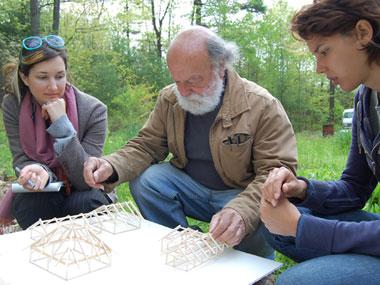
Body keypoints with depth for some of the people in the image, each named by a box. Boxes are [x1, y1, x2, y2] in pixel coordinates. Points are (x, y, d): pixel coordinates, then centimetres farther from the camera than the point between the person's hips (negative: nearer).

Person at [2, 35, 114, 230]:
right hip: (43, 195, 1)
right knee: (27, 203, -31)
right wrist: (38, 171, -36)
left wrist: (62, 124, -32)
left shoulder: (93, 110, -20)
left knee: (85, 203, -33)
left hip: (84, 193, -1)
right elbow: (22, 160, -11)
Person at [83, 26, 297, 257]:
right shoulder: (170, 98, -4)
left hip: (242, 194, -3)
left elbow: (277, 172, -22)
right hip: (191, 189, 4)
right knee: (145, 179, -20)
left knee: (260, 227, -34)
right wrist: (112, 166, -24)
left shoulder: (263, 106, -18)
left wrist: (241, 211, -43)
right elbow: (146, 146, -1)